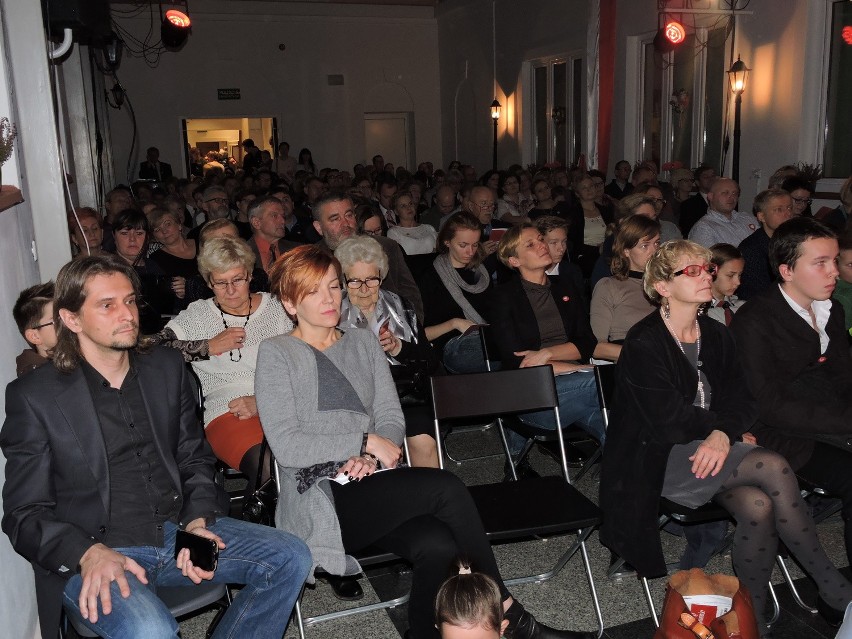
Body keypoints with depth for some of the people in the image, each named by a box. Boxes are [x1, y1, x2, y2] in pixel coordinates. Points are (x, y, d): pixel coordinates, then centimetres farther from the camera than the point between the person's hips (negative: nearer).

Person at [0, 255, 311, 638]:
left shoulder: (168, 367, 8)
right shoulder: (33, 396, -5)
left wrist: (198, 520, -4)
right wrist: (89, 553, -22)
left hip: (177, 532, 5)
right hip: (88, 557, -5)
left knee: (290, 557, -8)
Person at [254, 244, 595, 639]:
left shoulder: (363, 343, 17)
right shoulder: (276, 354, 2)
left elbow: (392, 418, 10)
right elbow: (285, 445, -8)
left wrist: (370, 458, -10)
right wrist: (366, 441, -11)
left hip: (372, 487, 5)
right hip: (321, 501, -4)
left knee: (439, 547, -30)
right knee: (445, 487, -26)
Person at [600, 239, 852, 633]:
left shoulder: (716, 335, 10)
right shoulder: (643, 343, -12)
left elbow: (741, 401, 5)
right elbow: (670, 421, -17)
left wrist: (723, 433, -17)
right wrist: (736, 433, -6)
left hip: (712, 450, 6)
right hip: (657, 460, -6)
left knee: (758, 507, -25)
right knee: (772, 466, -24)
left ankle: (752, 619, -5)